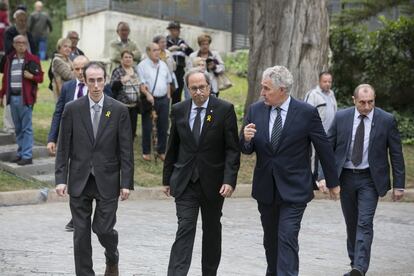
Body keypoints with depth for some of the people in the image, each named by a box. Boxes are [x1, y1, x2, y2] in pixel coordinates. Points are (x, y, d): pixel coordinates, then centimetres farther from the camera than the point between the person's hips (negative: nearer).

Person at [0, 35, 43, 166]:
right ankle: (20, 153, 21)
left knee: (26, 128, -4)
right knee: (18, 128, 12)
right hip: (12, 97, 5)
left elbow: (40, 78, 0)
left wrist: (31, 76, -19)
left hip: (25, 97, -5)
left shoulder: (32, 59, -1)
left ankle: (27, 156, -3)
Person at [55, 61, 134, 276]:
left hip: (107, 181, -1)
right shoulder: (72, 109, 0)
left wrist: (126, 183, -6)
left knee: (104, 229, -1)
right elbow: (63, 148, 2)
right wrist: (61, 179, -5)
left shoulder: (119, 110, -2)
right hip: (79, 180, 1)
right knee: (81, 233, 4)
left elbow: (126, 150, -1)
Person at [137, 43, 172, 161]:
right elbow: (140, 83, -12)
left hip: (163, 99, 5)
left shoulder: (163, 65, 13)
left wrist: (168, 96, 11)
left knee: (163, 127, 8)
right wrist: (148, 94, -24)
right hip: (149, 99, -5)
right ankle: (146, 152, 13)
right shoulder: (142, 65, -5)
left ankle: (161, 151, 20)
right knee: (147, 127, 2)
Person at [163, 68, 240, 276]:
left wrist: (230, 180, -16)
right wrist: (167, 179, 12)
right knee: (184, 230, -9)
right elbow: (172, 147, 11)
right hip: (185, 181, 1)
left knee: (212, 231, 13)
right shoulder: (178, 110, 3)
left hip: (213, 183, -1)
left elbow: (232, 149, -7)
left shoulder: (224, 110, -6)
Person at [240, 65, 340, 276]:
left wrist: (333, 183, 7)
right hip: (265, 189, 4)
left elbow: (324, 149, -1)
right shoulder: (255, 110, 0)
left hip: (294, 189, -4)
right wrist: (246, 139, -19)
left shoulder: (307, 113, -10)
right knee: (270, 240, 17)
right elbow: (247, 150, 6)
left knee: (287, 239, -12)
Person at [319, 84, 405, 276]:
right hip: (346, 177, 3)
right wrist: (325, 176, -7)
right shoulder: (341, 117, -1)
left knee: (365, 224, -13)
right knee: (351, 224, 12)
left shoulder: (386, 120, -6)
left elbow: (396, 154, -1)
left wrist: (398, 185, -3)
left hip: (370, 179, -3)